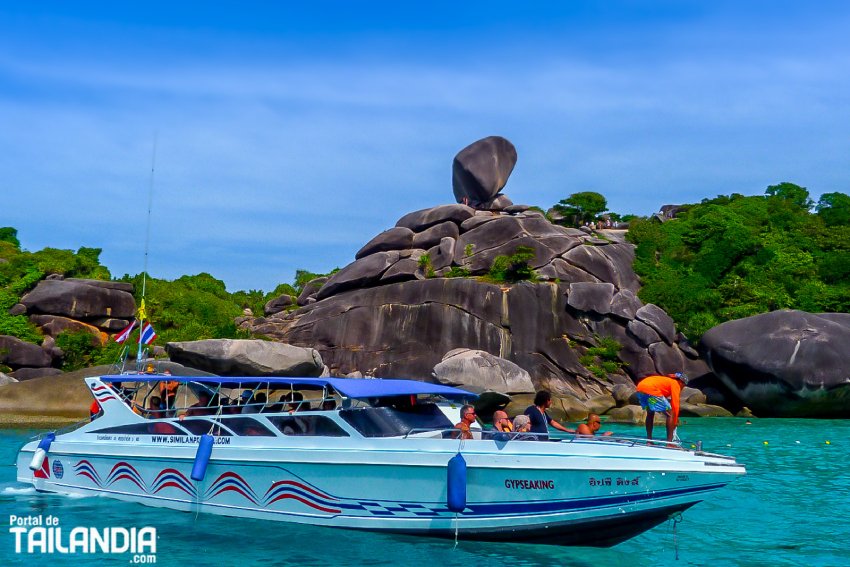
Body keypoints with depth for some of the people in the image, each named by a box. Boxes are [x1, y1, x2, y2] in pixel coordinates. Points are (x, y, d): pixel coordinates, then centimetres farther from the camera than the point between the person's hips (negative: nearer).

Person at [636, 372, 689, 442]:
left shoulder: (666, 379, 35)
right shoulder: (675, 384, 12)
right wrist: (675, 422, 16)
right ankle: (669, 442, -1)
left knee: (650, 413, 29)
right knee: (670, 414, 3)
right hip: (651, 390, -9)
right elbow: (675, 404, 6)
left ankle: (649, 440, 29)